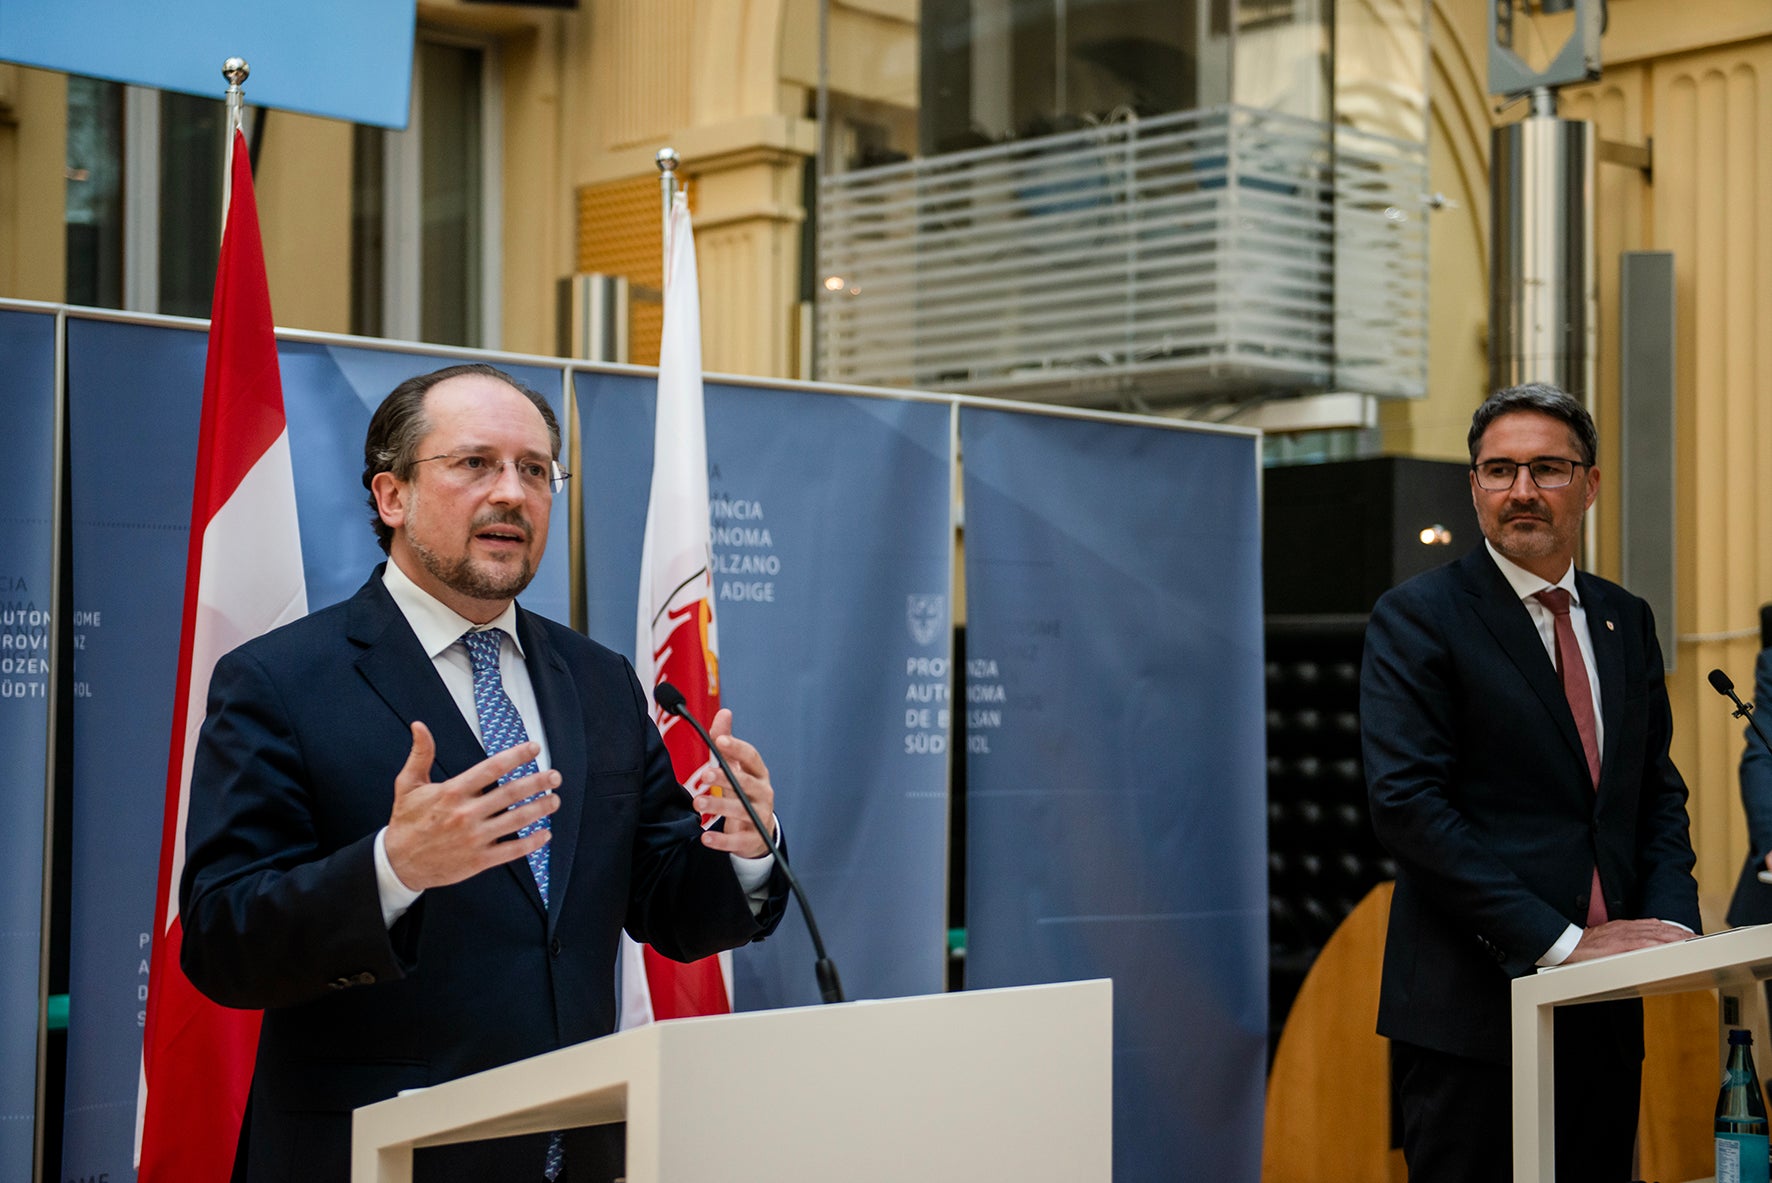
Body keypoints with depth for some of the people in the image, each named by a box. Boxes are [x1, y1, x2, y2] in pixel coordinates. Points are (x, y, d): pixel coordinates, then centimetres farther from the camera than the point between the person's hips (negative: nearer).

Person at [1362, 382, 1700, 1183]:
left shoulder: (1625, 621, 14)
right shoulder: (1417, 616, -6)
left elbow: (1659, 791, 18)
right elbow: (1405, 803, -15)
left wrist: (1668, 921, -2)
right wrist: (1558, 942, -18)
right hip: (1473, 1008, -6)